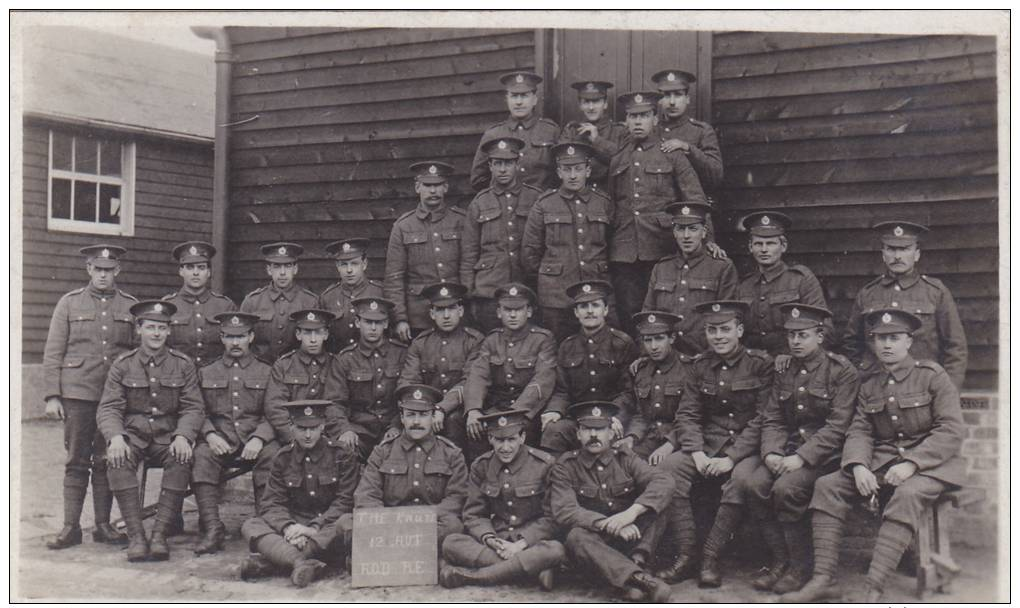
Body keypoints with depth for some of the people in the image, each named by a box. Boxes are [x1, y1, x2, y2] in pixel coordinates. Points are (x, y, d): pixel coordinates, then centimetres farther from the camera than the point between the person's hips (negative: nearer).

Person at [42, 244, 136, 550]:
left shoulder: (131, 306, 8)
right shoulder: (69, 303, 5)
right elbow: (52, 353, 3)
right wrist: (51, 396, -4)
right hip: (77, 394, -1)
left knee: (106, 462, 5)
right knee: (76, 461, 2)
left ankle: (103, 526, 14)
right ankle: (71, 527, 9)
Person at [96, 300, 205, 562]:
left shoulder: (183, 364, 5)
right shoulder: (123, 365, 5)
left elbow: (194, 408, 0)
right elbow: (108, 409, -2)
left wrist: (183, 436, -21)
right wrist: (116, 437, -24)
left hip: (169, 437, 0)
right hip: (132, 435, 0)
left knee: (182, 459, -32)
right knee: (117, 459, -31)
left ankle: (160, 533, -26)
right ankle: (135, 535, -27)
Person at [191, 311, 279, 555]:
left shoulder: (266, 372, 14)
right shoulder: (206, 373, 18)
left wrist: (258, 439, -14)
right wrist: (210, 435, -11)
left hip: (255, 443, -1)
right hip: (219, 442, 1)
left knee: (273, 454, -33)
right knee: (201, 456, -32)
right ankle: (212, 528, -30)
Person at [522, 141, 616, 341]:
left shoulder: (604, 204, 8)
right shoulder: (544, 205, 2)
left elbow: (612, 247, 18)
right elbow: (530, 252, 7)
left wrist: (602, 277, 13)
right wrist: (549, 276, 10)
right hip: (555, 298, -2)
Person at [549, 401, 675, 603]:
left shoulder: (625, 459, 7)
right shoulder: (565, 467, 2)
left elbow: (664, 481, -11)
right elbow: (564, 512, -14)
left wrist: (631, 512, -28)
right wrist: (609, 524, -27)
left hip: (632, 542, 2)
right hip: (596, 544, -2)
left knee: (660, 500, -15)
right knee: (576, 537, -34)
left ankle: (637, 562, -31)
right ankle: (640, 578, -48)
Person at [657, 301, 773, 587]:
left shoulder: (761, 364, -2)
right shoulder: (700, 366, 11)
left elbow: (762, 420, -8)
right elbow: (687, 414, 5)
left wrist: (731, 458, -18)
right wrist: (697, 453, -13)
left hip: (745, 448, -4)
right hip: (706, 445, 4)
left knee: (740, 480, -35)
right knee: (669, 468, -23)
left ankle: (710, 557, -22)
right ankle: (685, 555, -18)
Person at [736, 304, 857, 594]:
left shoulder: (841, 371, -5)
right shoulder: (784, 371, 13)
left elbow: (837, 426, -13)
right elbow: (772, 420, 10)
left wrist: (801, 458, -22)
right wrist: (770, 453, -11)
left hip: (824, 454, -5)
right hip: (786, 449, 5)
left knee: (786, 487, -30)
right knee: (749, 480, -21)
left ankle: (801, 568, -10)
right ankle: (780, 560, -5)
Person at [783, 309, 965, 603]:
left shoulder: (932, 375, -1)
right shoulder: (869, 386, 14)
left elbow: (952, 430, -10)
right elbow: (859, 432, 6)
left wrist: (911, 464, -22)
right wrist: (859, 466, -17)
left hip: (929, 464, -5)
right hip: (882, 462, 5)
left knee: (907, 494, -37)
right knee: (827, 485, -16)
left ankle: (873, 591, -41)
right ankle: (823, 579, -20)